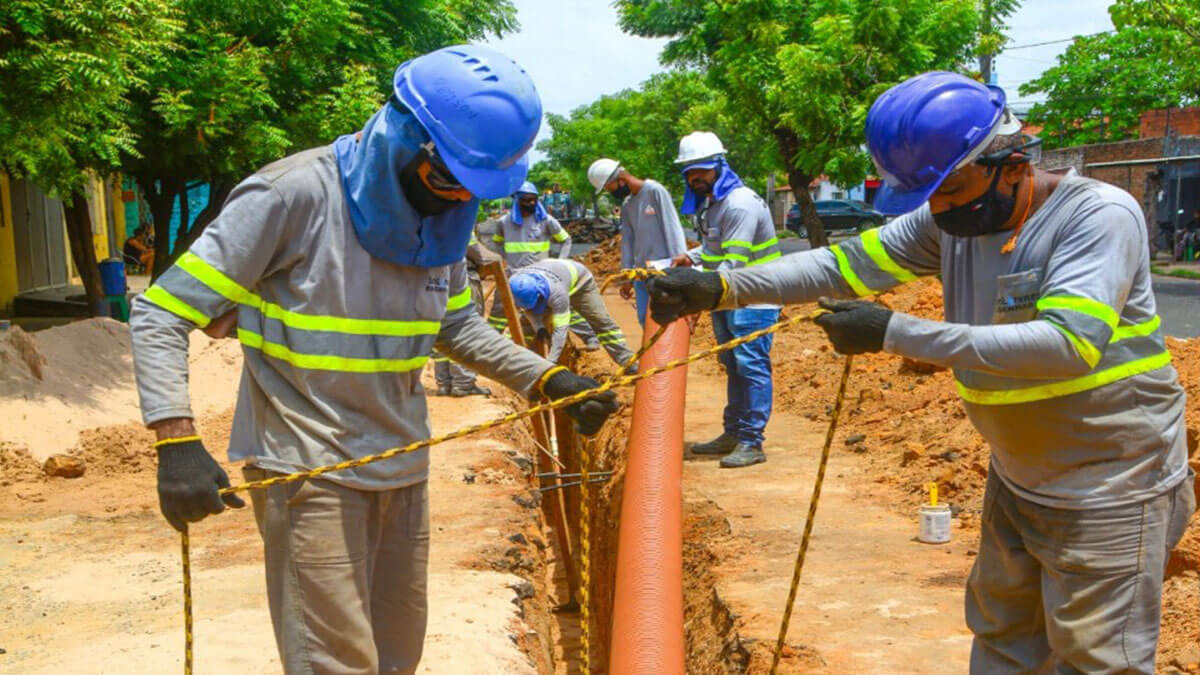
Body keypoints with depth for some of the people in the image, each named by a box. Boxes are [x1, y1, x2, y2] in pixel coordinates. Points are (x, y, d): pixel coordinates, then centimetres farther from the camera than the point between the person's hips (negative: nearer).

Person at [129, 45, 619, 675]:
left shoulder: (443, 213, 3)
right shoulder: (294, 194, -18)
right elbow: (160, 316, -15)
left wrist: (548, 379, 3)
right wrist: (177, 443, -26)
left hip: (401, 467, 7)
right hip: (309, 473, -7)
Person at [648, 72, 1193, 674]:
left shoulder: (1099, 214, -23)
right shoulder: (948, 219, -3)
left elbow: (1068, 344, -34)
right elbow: (848, 264, -5)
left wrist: (897, 333, -35)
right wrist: (720, 288, -18)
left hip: (1109, 489, -7)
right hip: (1017, 482, 7)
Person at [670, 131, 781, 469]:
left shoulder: (740, 204, -21)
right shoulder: (708, 202, 10)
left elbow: (733, 263, -27)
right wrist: (691, 258, 3)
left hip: (753, 300, -10)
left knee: (752, 367, -10)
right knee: (733, 366, 16)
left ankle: (751, 443, -8)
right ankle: (733, 434, 26)